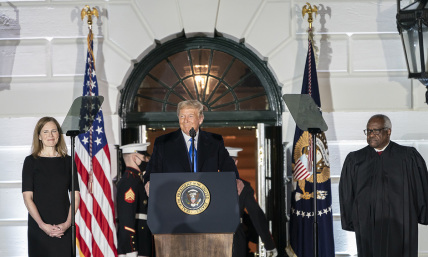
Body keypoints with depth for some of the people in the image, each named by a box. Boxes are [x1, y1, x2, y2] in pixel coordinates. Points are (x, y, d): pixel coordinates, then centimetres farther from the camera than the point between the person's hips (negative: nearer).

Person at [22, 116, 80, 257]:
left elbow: (75, 196, 5)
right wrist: (42, 224, -15)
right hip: (38, 227, -1)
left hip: (64, 228, 2)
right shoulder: (31, 161, 3)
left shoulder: (68, 161, 9)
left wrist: (67, 223, -9)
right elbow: (27, 197, -4)